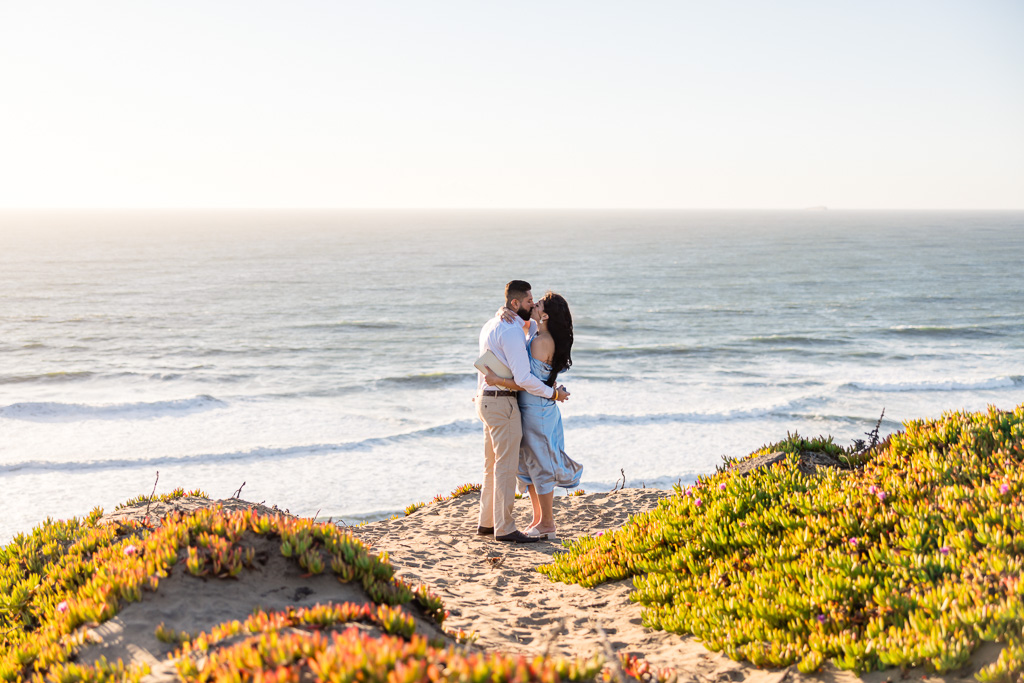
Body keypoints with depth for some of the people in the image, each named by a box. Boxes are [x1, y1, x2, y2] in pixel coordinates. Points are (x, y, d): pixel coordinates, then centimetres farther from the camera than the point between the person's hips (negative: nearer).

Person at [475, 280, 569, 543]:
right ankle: (505, 528, -3)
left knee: (493, 464, 16)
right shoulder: (511, 331, -18)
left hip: (487, 400, 10)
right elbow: (523, 378, -22)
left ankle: (487, 522, 22)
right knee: (506, 465, -6)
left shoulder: (491, 325, 14)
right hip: (503, 403, -10)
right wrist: (552, 393, -11)